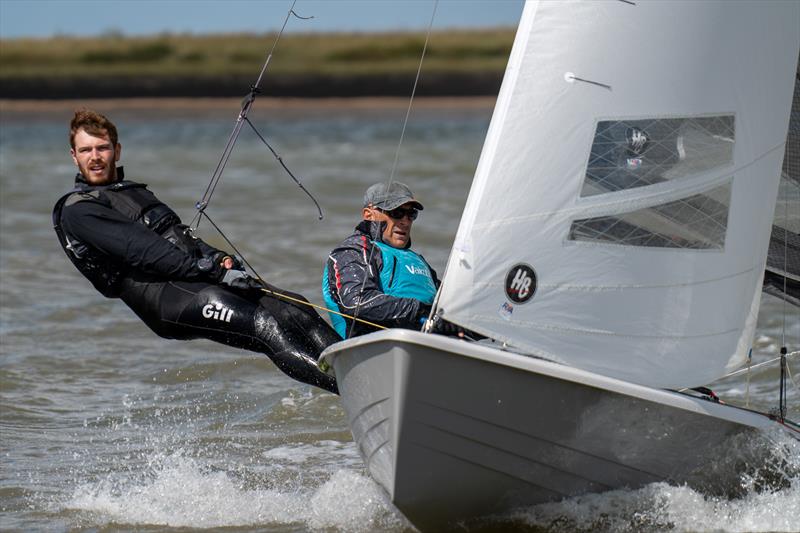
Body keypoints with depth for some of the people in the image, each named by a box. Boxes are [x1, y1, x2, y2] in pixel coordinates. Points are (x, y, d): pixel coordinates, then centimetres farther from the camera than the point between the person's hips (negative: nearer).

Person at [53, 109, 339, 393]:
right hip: (162, 297, -8)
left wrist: (219, 259, 0)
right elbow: (143, 252, -11)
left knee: (298, 311, -11)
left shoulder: (135, 192, 30)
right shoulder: (77, 211, 0)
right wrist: (214, 271, -19)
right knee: (264, 325, -27)